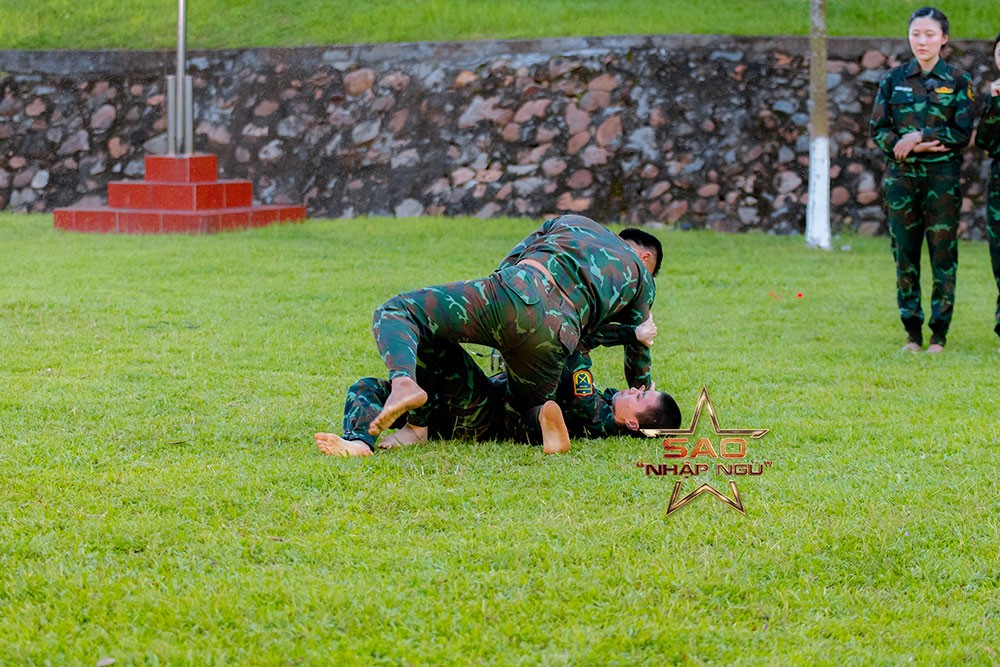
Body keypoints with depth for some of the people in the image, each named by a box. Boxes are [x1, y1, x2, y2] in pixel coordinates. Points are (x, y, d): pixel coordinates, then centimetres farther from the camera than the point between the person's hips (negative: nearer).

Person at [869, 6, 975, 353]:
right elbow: (878, 129, 4)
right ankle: (912, 333, 11)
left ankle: (939, 334, 4)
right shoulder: (893, 80, 7)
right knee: (905, 255, 3)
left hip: (942, 177, -2)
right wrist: (904, 146, -13)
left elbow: (963, 133, -5)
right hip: (901, 176, 2)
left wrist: (920, 137, -14)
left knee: (943, 254, -2)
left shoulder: (958, 81, 2)